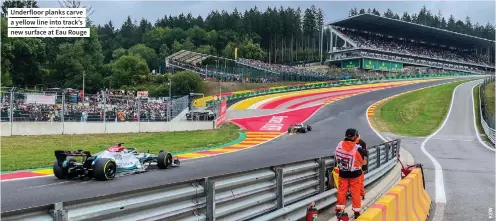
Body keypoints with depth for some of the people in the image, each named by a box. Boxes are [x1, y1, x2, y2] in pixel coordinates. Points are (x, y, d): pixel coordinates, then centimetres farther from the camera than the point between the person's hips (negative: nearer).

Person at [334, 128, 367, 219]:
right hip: (355, 174, -3)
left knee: (341, 191, 15)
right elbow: (362, 161, -8)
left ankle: (339, 209, 23)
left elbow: (336, 157, 5)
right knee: (355, 192, 8)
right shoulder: (357, 148, -20)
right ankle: (356, 211, 16)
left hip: (343, 173, 3)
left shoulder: (339, 145, -10)